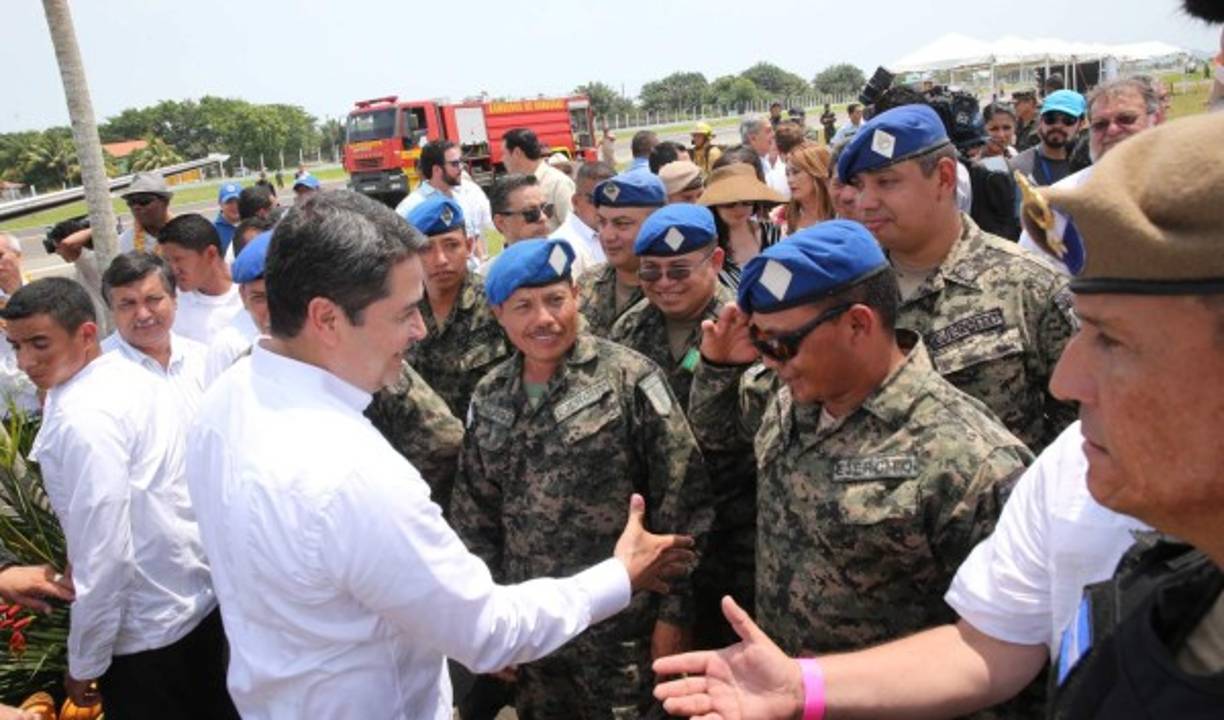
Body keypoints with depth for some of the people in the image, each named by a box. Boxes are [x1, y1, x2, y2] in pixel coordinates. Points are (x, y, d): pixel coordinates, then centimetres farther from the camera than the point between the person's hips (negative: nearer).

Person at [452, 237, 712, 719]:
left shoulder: (629, 379, -11)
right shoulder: (489, 399, 4)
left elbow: (681, 501, -11)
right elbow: (474, 515, 11)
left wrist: (674, 611, -11)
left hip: (619, 626, -4)